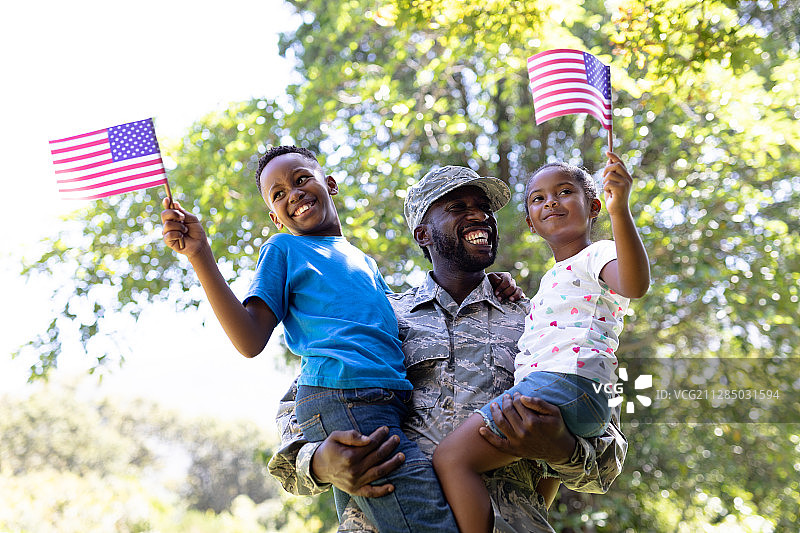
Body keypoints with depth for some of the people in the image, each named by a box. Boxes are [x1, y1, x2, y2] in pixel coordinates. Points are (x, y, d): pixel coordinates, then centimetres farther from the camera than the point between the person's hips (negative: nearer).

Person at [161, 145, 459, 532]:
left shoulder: (365, 262, 31)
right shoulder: (283, 249, 13)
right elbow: (251, 341, 1)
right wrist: (200, 255, -7)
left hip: (393, 404, 7)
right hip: (344, 399, -7)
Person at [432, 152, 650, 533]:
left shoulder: (597, 255, 5)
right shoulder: (554, 277, 33)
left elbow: (635, 285, -20)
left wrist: (620, 209, -30)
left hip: (567, 380, -10)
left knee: (451, 457, -21)